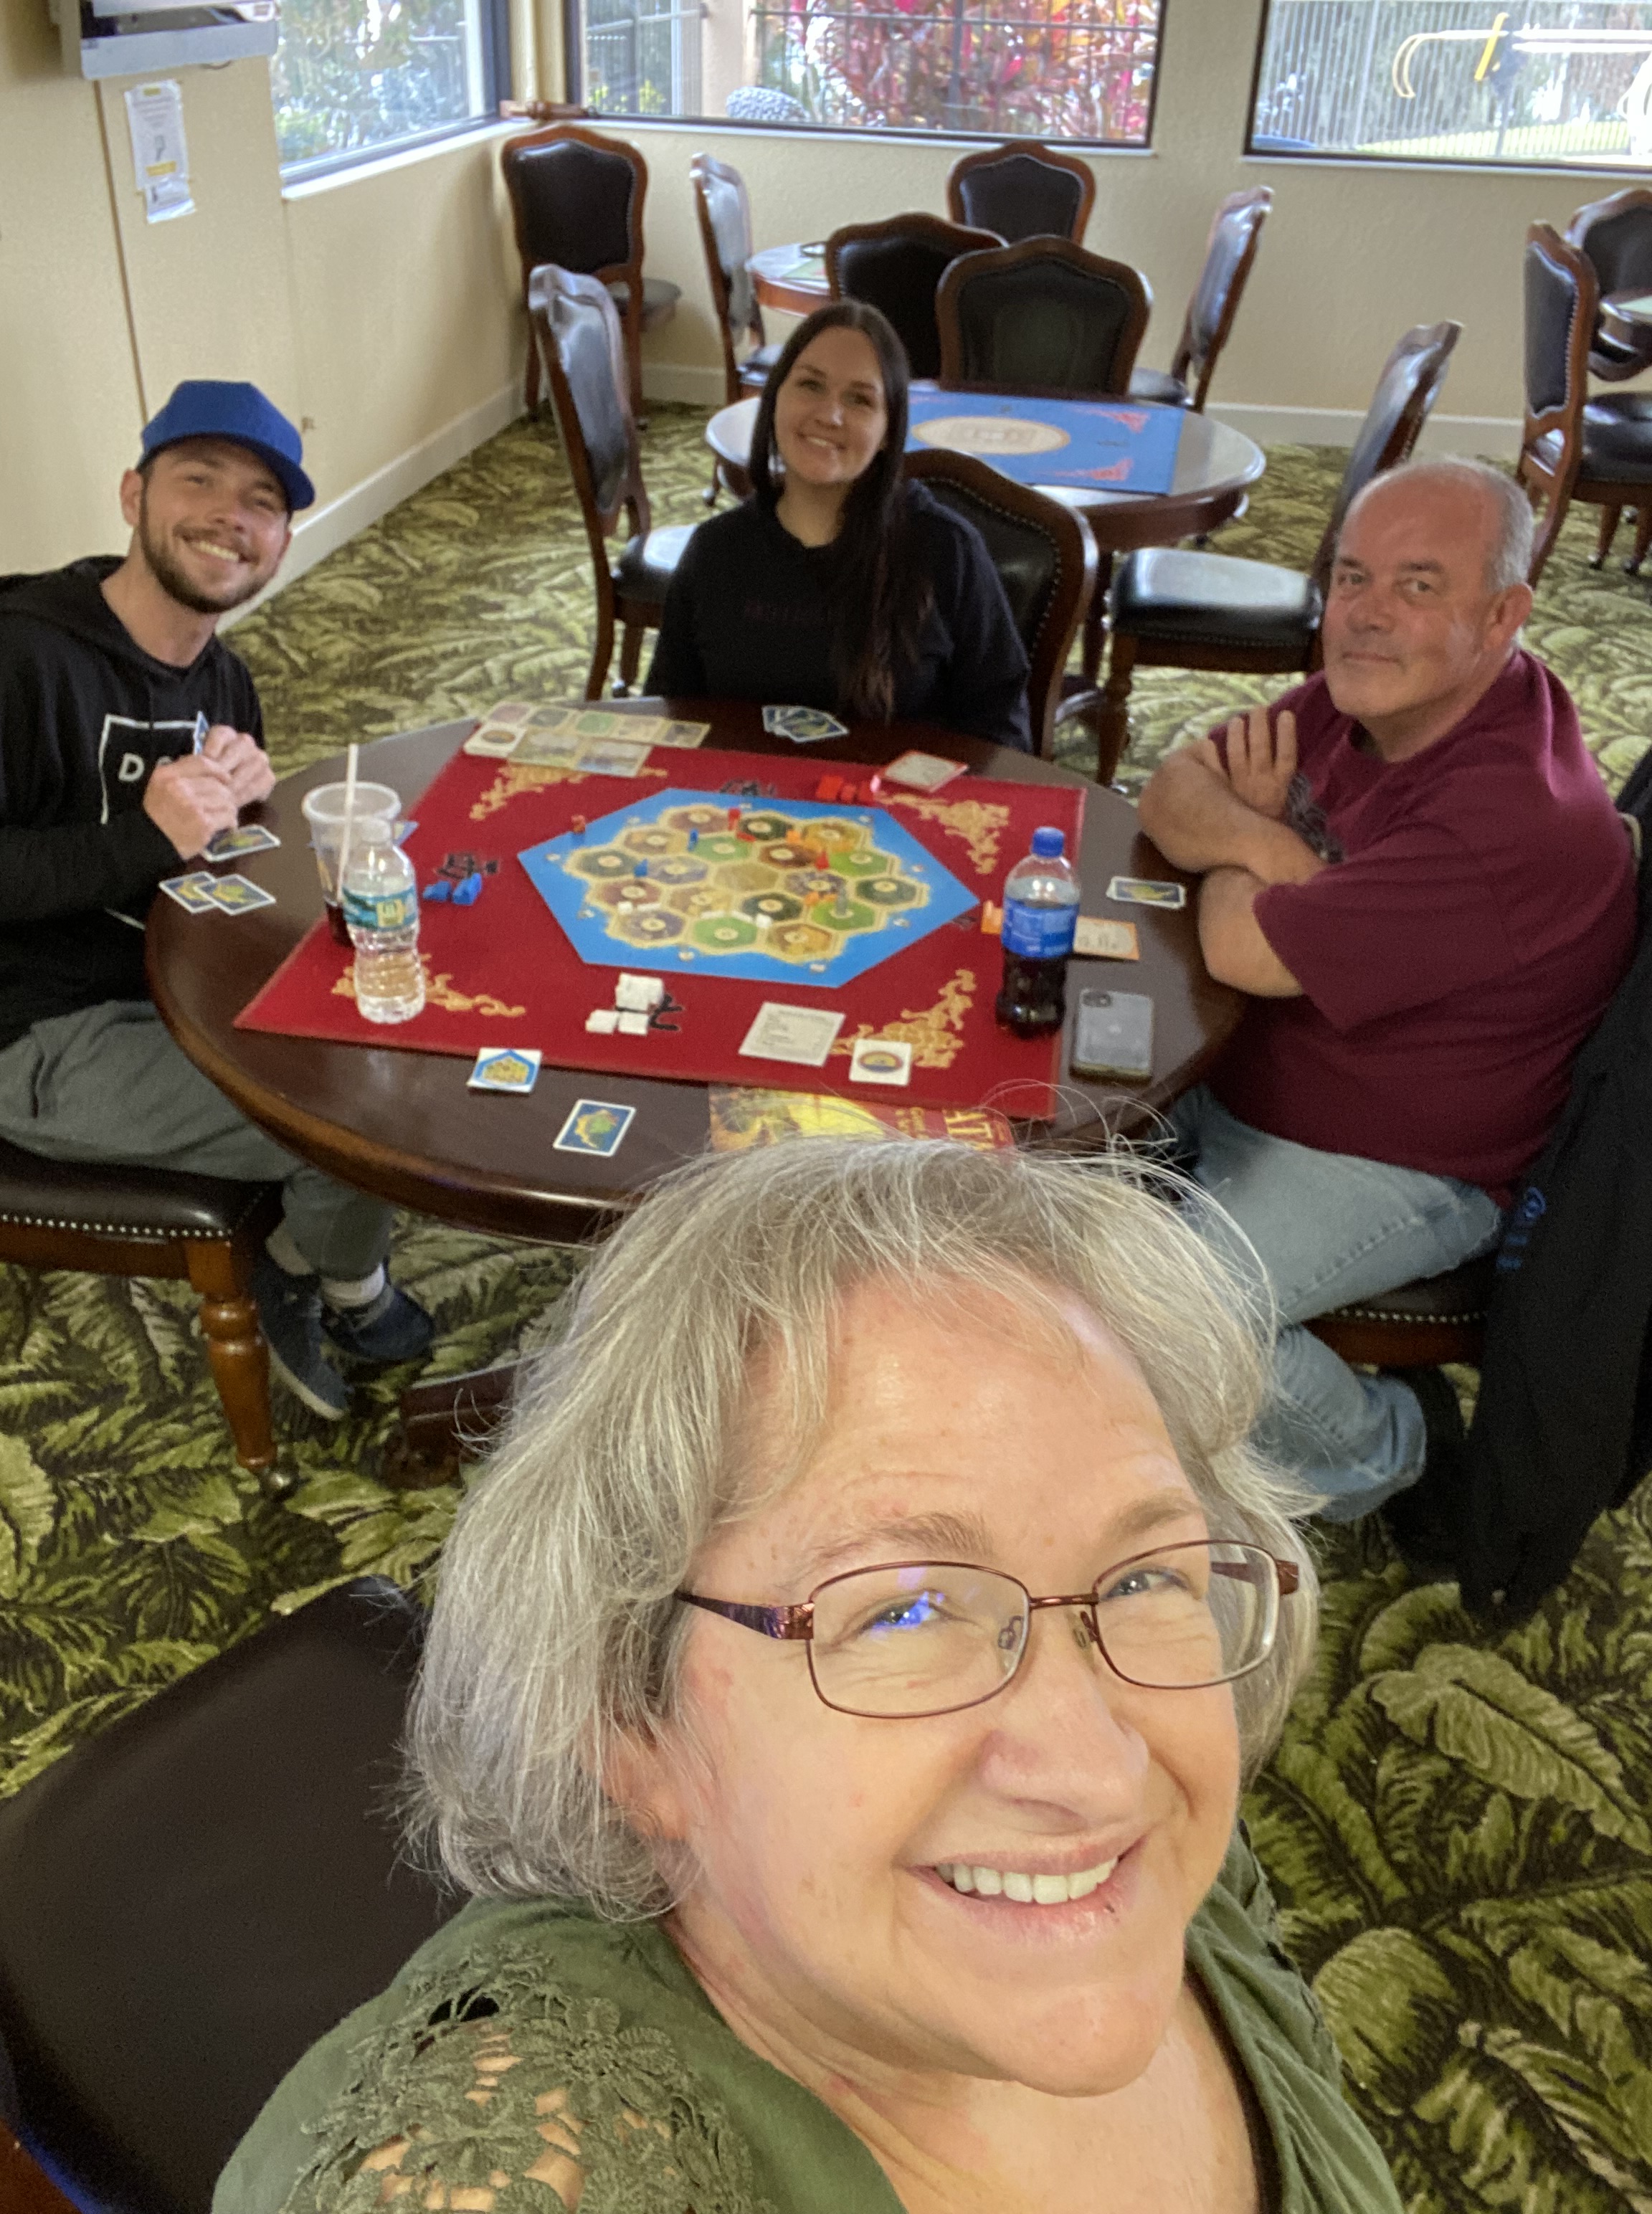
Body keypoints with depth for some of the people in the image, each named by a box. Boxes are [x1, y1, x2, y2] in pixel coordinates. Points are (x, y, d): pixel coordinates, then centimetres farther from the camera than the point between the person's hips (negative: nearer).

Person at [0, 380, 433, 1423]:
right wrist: (147, 837, -29)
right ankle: (346, 1289, 14)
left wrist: (240, 796, -6)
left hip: (183, 987, 9)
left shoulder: (223, 680, 7)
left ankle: (298, 1269, 17)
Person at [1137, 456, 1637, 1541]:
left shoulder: (1514, 818, -33)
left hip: (1396, 1167, -9)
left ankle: (1382, 1447, 5)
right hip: (1248, 1073, 9)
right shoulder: (1379, 688, -4)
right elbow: (1172, 791, -1)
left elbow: (1247, 950, -31)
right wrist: (1268, 843, -22)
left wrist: (1242, 846, -9)